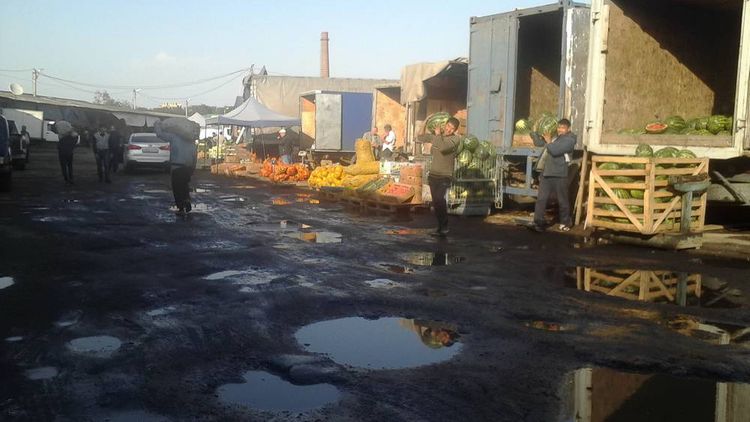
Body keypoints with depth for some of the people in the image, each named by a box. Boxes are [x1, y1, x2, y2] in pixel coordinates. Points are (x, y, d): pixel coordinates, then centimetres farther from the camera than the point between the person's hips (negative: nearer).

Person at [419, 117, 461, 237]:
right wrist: (425, 123, 13)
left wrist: (438, 134, -13)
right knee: (436, 202, 9)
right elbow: (421, 137, 23)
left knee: (439, 199, -25)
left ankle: (444, 228, -20)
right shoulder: (436, 136, 11)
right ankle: (441, 227, 21)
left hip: (445, 176, -7)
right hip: (433, 174, 7)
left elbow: (442, 147, -26)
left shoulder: (456, 139, -9)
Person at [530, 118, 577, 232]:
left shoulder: (569, 140, -7)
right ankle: (538, 222, 0)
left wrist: (546, 144, -8)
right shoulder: (556, 138, 20)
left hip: (559, 175, -7)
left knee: (562, 200, 6)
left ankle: (565, 223, 21)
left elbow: (555, 150, -21)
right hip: (546, 173, 7)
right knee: (541, 198, -1)